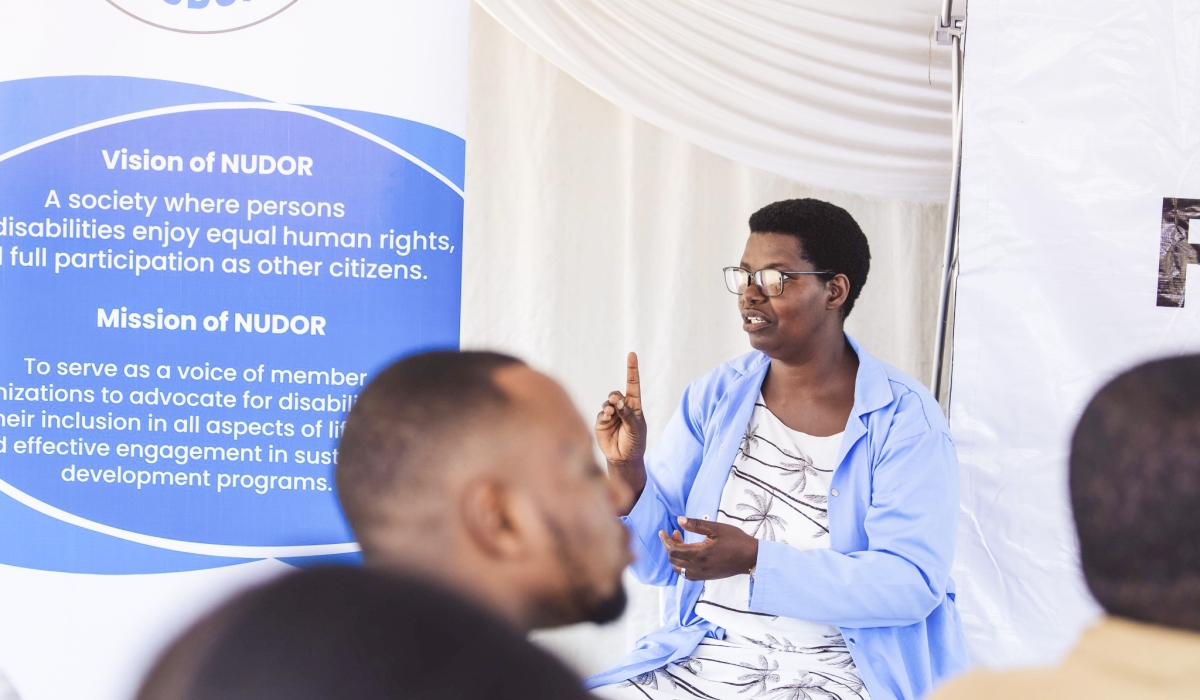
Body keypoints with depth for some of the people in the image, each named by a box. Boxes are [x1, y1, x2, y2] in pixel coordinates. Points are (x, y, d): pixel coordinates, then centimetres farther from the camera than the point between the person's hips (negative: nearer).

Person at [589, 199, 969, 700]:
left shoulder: (904, 419, -7)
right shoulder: (715, 396, 7)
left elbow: (912, 583, -16)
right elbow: (658, 562, 10)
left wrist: (755, 560, -23)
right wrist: (627, 471, -10)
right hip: (705, 657, 5)